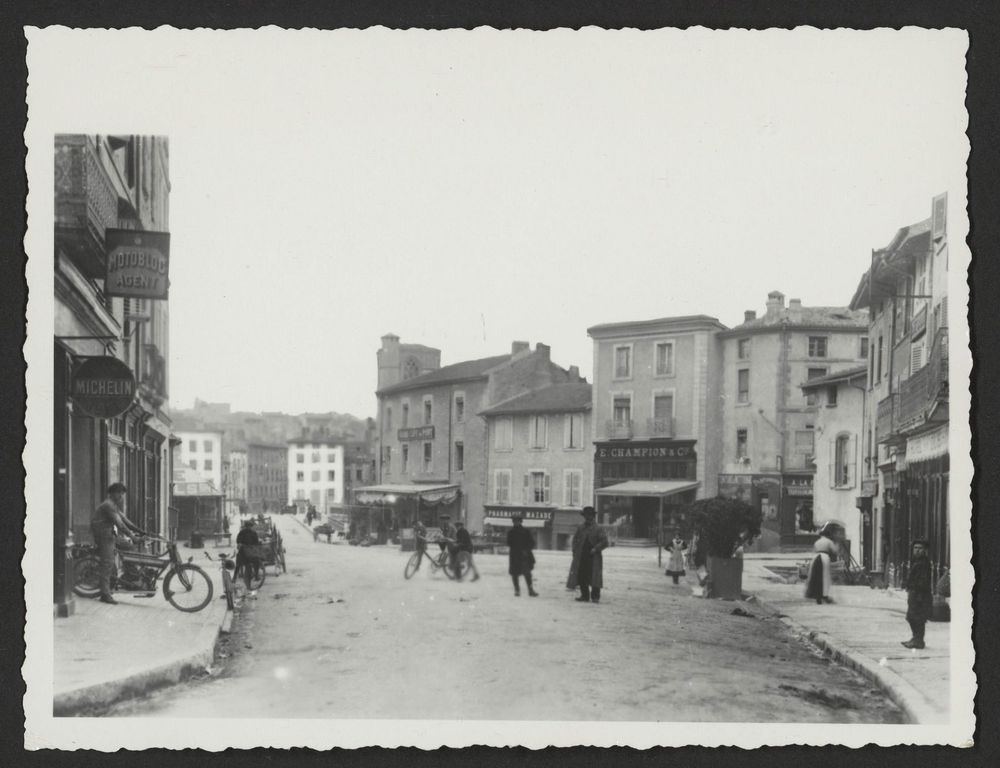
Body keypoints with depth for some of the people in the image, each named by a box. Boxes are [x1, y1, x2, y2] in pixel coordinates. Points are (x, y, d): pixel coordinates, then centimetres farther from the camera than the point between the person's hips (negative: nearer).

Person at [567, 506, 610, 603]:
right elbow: (575, 540, 16)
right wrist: (575, 552, 4)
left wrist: (595, 549, -14)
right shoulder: (580, 527, 11)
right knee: (581, 577, 3)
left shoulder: (598, 529, 0)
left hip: (593, 558, -4)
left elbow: (604, 542, -4)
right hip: (581, 558, 4)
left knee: (594, 577, -6)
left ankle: (595, 597, 2)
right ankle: (585, 596, 13)